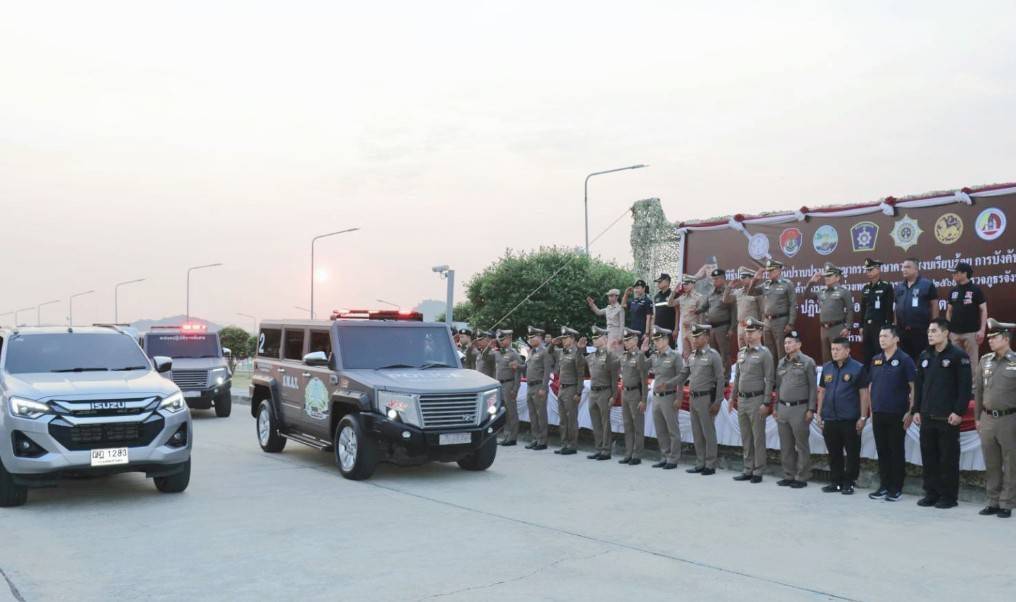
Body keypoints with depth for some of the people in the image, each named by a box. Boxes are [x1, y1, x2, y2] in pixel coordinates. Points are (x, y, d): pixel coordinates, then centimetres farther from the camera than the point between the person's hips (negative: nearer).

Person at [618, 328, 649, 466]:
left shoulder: (640, 356, -12)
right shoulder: (624, 356, 10)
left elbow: (644, 379, -15)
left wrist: (643, 400, -17)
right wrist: (622, 394, 14)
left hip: (636, 394, -7)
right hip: (625, 393, 7)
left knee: (638, 426, 1)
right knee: (627, 425, 11)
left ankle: (637, 456, 6)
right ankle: (628, 454, 17)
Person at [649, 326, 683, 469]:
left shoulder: (675, 356, -7)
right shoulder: (654, 357, 11)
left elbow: (680, 378, -9)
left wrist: (679, 399, -15)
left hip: (668, 397, -6)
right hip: (656, 397, 6)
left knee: (672, 430, 1)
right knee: (660, 431, 11)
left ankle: (673, 460, 7)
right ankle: (664, 457, 20)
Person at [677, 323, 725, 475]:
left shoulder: (713, 355, -9)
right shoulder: (692, 356, 11)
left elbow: (720, 380, -11)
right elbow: (683, 375, 15)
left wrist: (717, 402, -14)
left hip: (706, 399, -7)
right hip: (693, 398, 7)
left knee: (708, 433, 0)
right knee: (696, 433, 11)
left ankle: (710, 465, 8)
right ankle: (700, 464, 19)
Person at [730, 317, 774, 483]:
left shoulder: (764, 354, -7)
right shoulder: (741, 352, 13)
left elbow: (769, 380, -11)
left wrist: (766, 403, -16)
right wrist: (732, 397, 15)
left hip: (756, 400, -7)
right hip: (742, 400, 7)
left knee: (758, 437, -1)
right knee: (745, 438, 11)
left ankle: (758, 472, 5)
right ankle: (748, 470, 18)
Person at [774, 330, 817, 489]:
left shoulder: (807, 362, -3)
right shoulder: (781, 363, 14)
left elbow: (813, 387, -6)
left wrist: (811, 409, -11)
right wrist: (775, 407, 15)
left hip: (799, 408, -6)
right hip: (782, 408, 6)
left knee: (801, 445, 0)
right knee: (786, 445, 10)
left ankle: (802, 477, 6)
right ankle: (788, 476, 18)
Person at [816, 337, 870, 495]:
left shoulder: (858, 368, -6)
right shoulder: (826, 368, 10)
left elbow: (864, 393, -6)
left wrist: (863, 417, -10)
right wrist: (819, 414, 11)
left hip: (850, 419, -5)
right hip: (829, 419, 5)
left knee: (852, 453, 3)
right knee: (834, 453, 12)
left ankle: (849, 482, 13)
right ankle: (835, 481, 21)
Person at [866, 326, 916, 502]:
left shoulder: (904, 360, -7)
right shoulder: (875, 360, 10)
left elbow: (914, 387, -8)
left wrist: (911, 412, -12)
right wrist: (872, 409, 13)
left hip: (897, 414, -5)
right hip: (878, 414, 6)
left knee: (897, 451, 2)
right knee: (882, 451, 10)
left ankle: (896, 489, 9)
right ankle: (884, 486, 18)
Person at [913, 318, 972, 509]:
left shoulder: (958, 355, -6)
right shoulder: (925, 356, 13)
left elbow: (965, 386, -10)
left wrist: (959, 412, -15)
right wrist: (917, 410, 11)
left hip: (948, 417, -6)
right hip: (927, 416, 6)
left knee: (948, 458, 0)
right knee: (928, 456, 9)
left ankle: (949, 496, 9)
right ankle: (931, 493, 18)